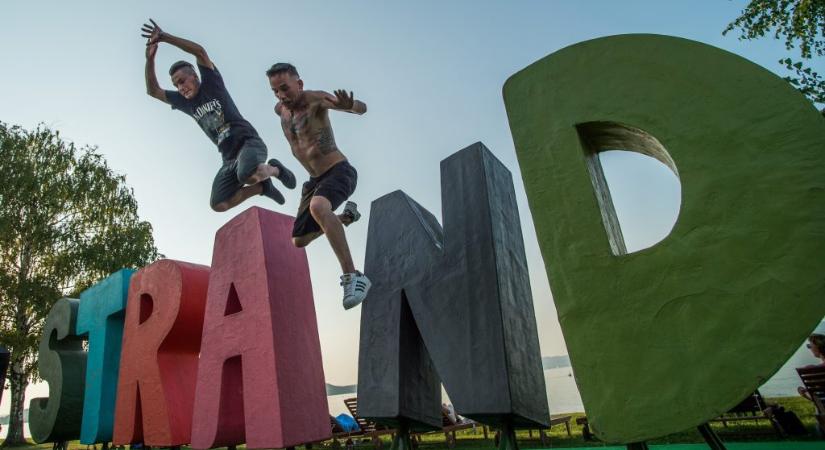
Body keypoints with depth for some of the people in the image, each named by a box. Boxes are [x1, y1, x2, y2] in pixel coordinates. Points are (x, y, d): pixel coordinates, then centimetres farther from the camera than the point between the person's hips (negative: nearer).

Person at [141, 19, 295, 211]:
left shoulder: (212, 84, 2)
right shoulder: (185, 102, 17)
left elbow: (200, 51, -12)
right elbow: (153, 91, 15)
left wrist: (164, 37, -14)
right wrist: (150, 59, 2)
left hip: (248, 142, -7)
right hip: (229, 158, 7)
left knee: (248, 175, -41)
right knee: (218, 204, -6)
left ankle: (274, 169, -6)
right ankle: (262, 186, 12)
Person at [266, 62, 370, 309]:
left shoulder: (314, 99, -14)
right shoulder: (280, 110, 7)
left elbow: (362, 108, -26)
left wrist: (350, 105, -52)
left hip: (339, 171, -8)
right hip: (316, 179, 8)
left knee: (317, 206, -41)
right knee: (299, 240, 12)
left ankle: (352, 276, -39)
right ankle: (345, 216, 34)